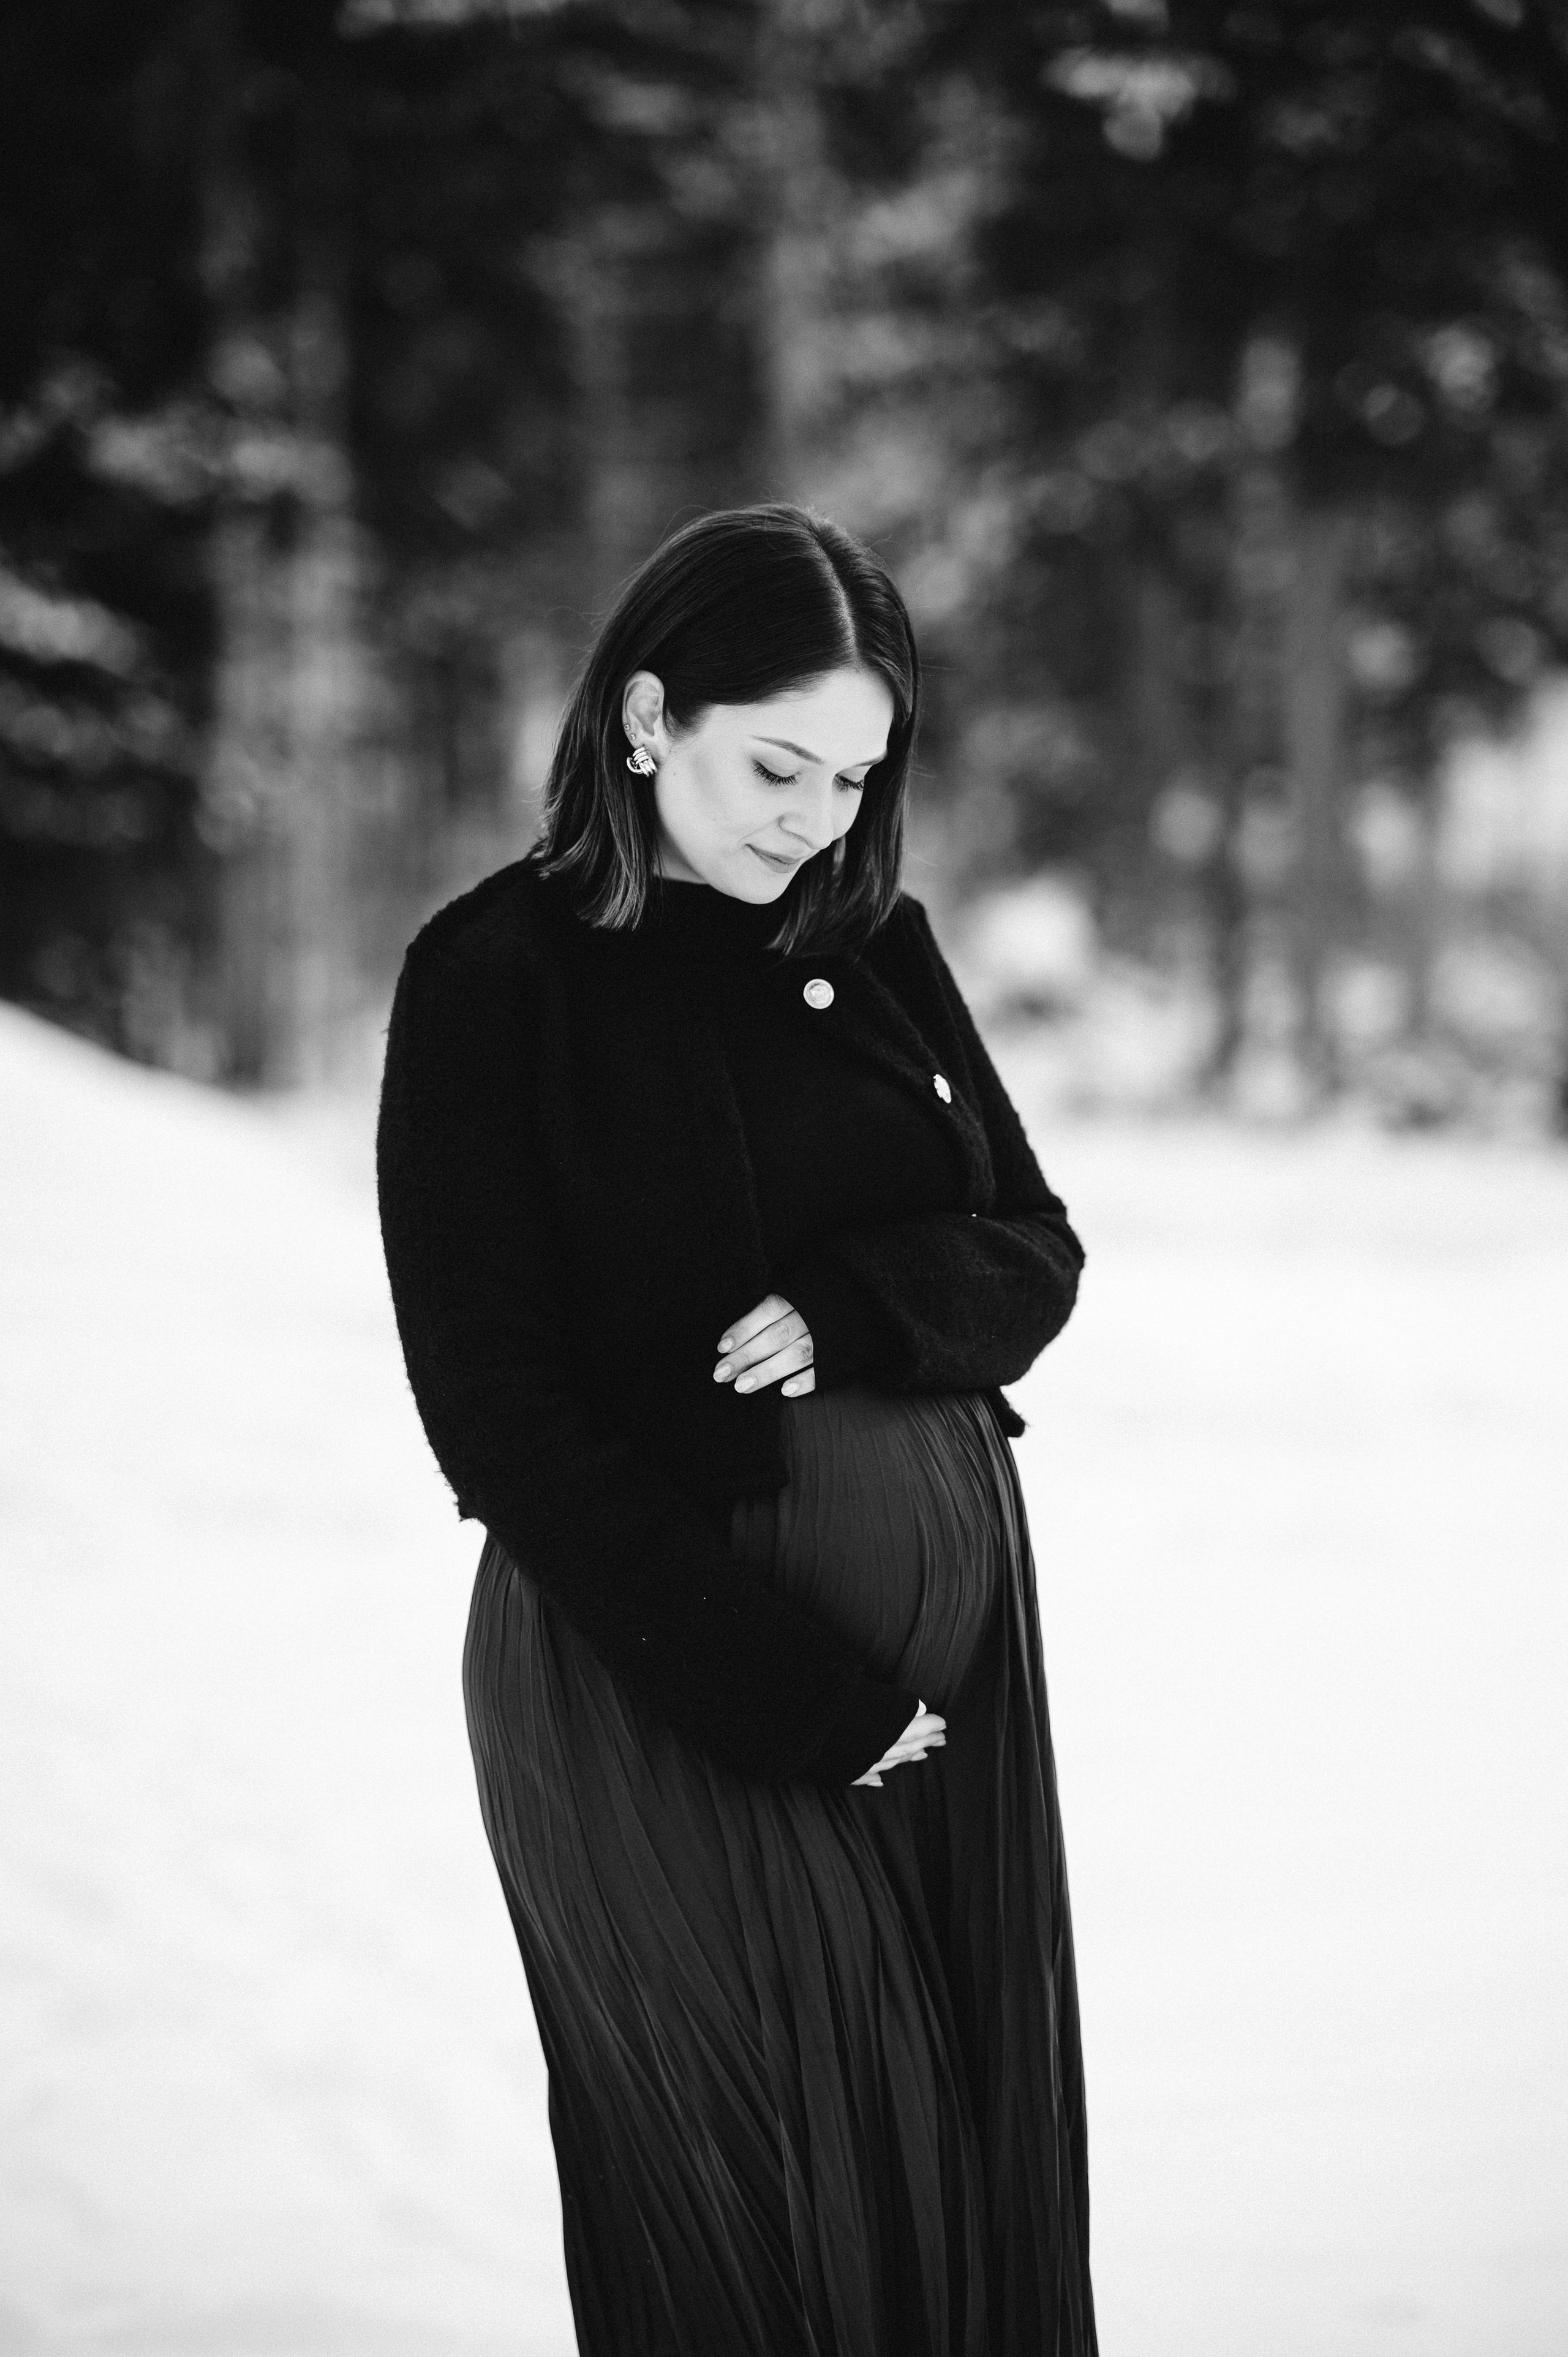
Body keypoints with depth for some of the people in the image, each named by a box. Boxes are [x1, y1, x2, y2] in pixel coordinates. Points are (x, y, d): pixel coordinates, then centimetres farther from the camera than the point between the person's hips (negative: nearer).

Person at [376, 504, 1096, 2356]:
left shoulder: (877, 950, 9)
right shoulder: (498, 976, -7)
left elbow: (1037, 1257, 9)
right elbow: (499, 1414, -11)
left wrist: (847, 1313, -15)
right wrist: (793, 1699, -16)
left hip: (950, 1620, 5)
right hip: (668, 1666, -5)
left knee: (990, 2168, 6)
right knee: (766, 2208, -1)